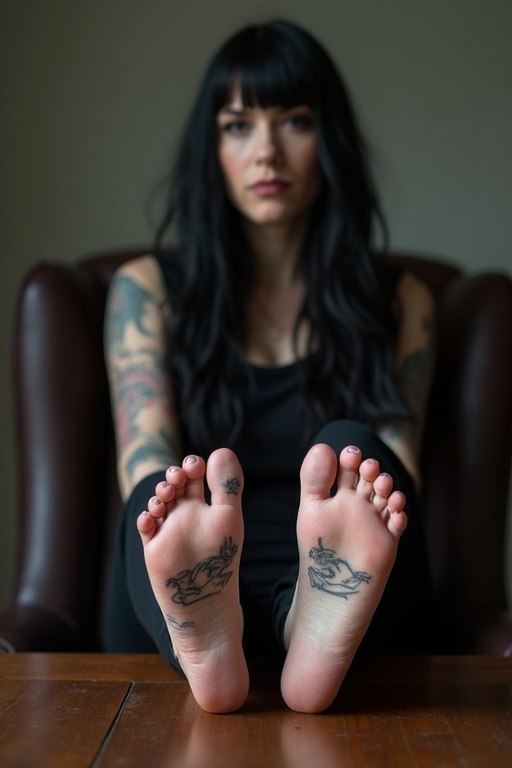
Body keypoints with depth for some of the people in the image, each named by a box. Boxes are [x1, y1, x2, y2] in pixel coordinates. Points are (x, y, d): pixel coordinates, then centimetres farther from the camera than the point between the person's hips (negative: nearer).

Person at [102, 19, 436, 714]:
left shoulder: (399, 302, 12)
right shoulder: (149, 289, 12)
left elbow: (398, 464, -1)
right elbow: (145, 459, -2)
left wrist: (371, 503, -27)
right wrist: (174, 507, -28)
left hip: (353, 612, 0)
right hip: (175, 608, 0)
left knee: (349, 449, -30)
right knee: (169, 501, -31)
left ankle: (322, 643, -54)